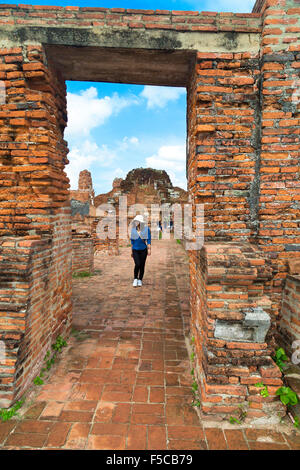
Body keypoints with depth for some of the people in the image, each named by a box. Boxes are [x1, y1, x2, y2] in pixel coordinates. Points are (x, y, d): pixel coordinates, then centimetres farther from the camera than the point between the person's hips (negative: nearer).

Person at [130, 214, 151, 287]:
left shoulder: (146, 229, -6)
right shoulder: (133, 229, 0)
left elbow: (148, 240, -3)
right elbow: (132, 240, 8)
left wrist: (149, 249, -10)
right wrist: (131, 251, 10)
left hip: (143, 250, 0)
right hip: (135, 250, 1)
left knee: (142, 265, 4)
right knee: (137, 264, -14)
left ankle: (140, 280, 20)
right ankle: (135, 279, 6)